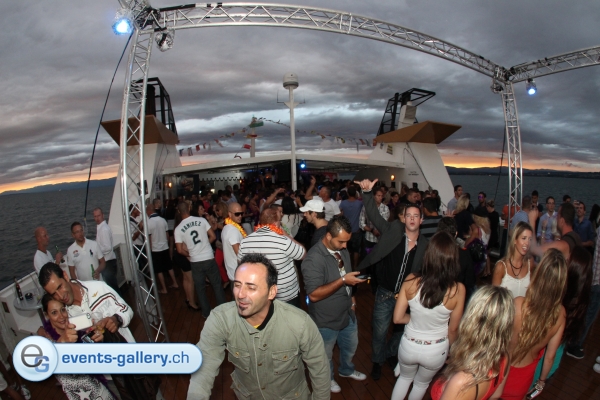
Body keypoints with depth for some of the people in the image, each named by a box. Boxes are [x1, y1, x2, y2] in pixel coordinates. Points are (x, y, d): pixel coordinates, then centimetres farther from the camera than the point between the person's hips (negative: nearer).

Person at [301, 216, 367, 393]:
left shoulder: (342, 251, -5)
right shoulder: (314, 259, -31)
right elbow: (314, 294, -34)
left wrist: (351, 296, 8)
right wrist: (343, 281, -36)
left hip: (347, 312, 7)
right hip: (326, 320, -7)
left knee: (350, 346, 29)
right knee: (326, 354, 21)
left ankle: (346, 370, 59)